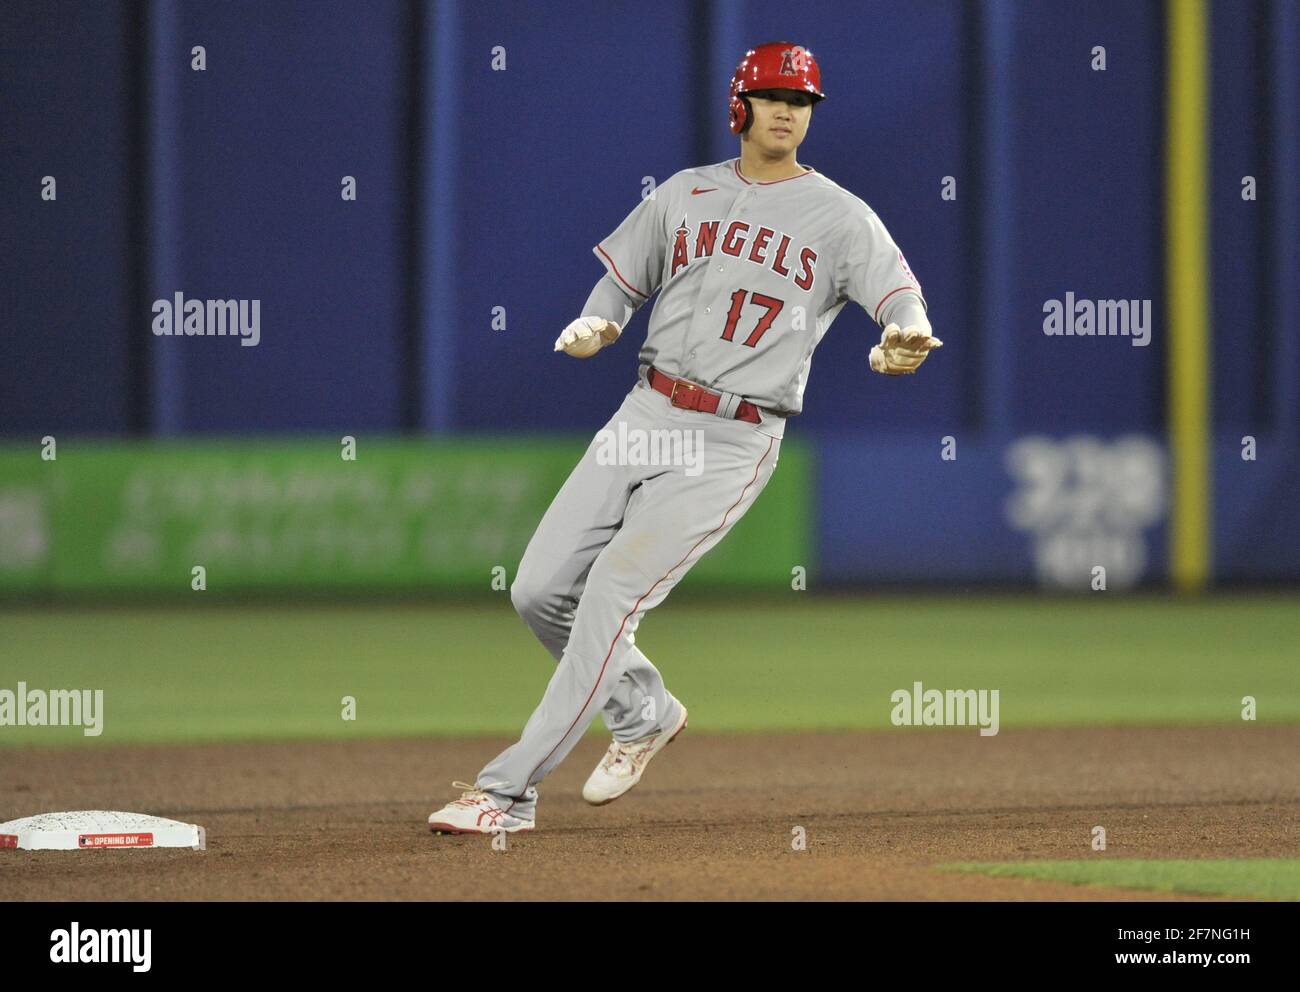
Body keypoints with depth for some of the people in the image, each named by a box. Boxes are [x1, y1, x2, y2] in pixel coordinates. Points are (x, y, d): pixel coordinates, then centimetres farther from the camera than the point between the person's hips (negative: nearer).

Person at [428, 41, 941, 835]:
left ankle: (509, 790, -15)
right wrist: (593, 327, -6)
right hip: (645, 416, 5)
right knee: (540, 589, 0)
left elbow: (903, 302, -12)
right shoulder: (685, 195, 12)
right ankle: (645, 713, 27)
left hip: (734, 443, -5)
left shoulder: (841, 218, 0)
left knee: (613, 592, -16)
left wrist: (905, 340, -37)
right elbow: (621, 285, 18)